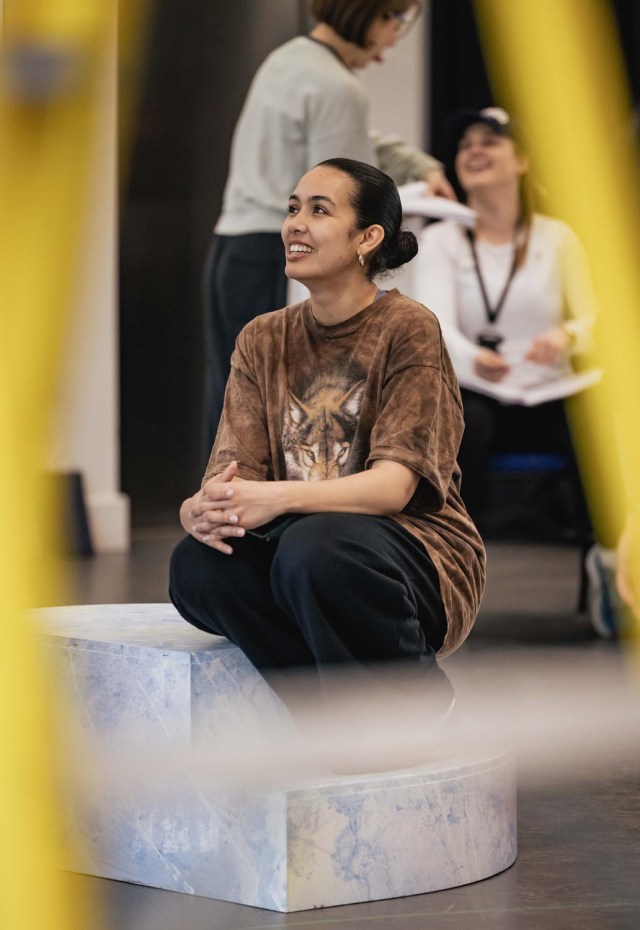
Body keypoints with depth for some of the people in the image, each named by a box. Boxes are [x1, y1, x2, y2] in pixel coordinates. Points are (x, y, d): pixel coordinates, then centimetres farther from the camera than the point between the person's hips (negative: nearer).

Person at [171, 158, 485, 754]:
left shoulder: (409, 329, -7)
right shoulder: (263, 340, 9)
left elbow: (394, 483, -18)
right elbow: (235, 471, -1)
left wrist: (277, 498, -35)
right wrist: (201, 507, -27)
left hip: (413, 560, -5)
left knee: (314, 545, -37)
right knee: (197, 564, -25)